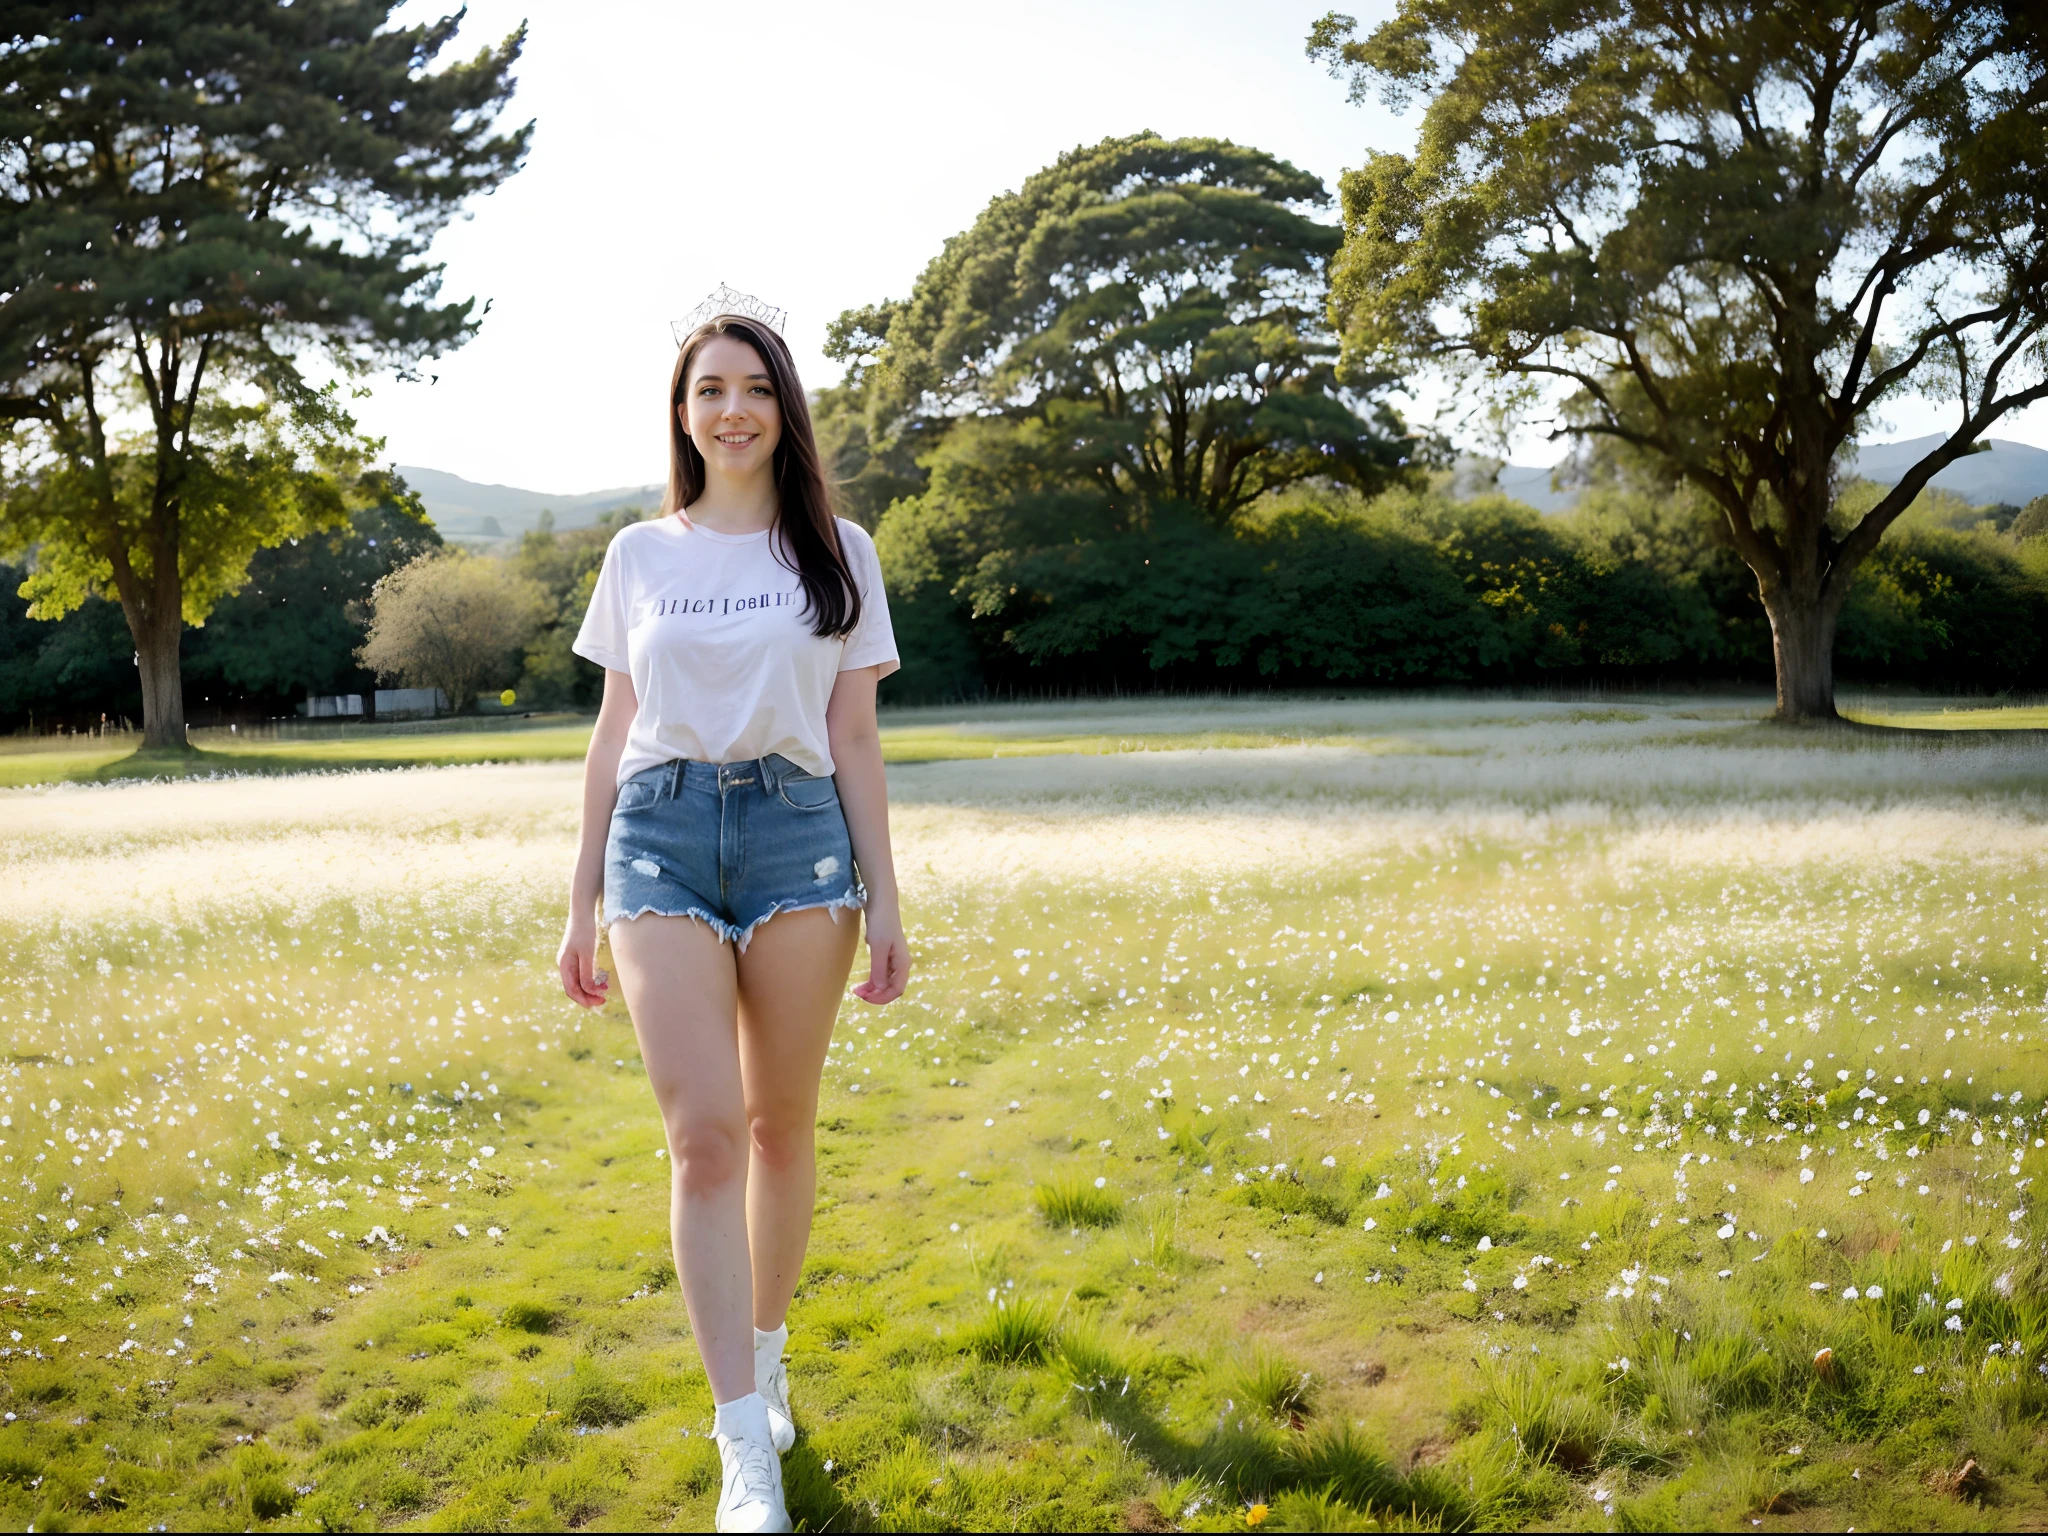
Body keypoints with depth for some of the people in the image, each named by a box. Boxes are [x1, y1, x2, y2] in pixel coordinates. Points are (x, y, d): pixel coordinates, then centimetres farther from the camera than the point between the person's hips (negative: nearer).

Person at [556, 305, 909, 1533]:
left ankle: (767, 1355, 31)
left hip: (797, 834, 0)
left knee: (782, 1128, 7)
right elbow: (613, 737, 13)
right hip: (661, 839, 0)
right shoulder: (641, 555, 11)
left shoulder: (836, 551, 8)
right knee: (703, 1136, -9)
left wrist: (884, 901, 2)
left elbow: (856, 739, 7)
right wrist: (584, 903, 11)